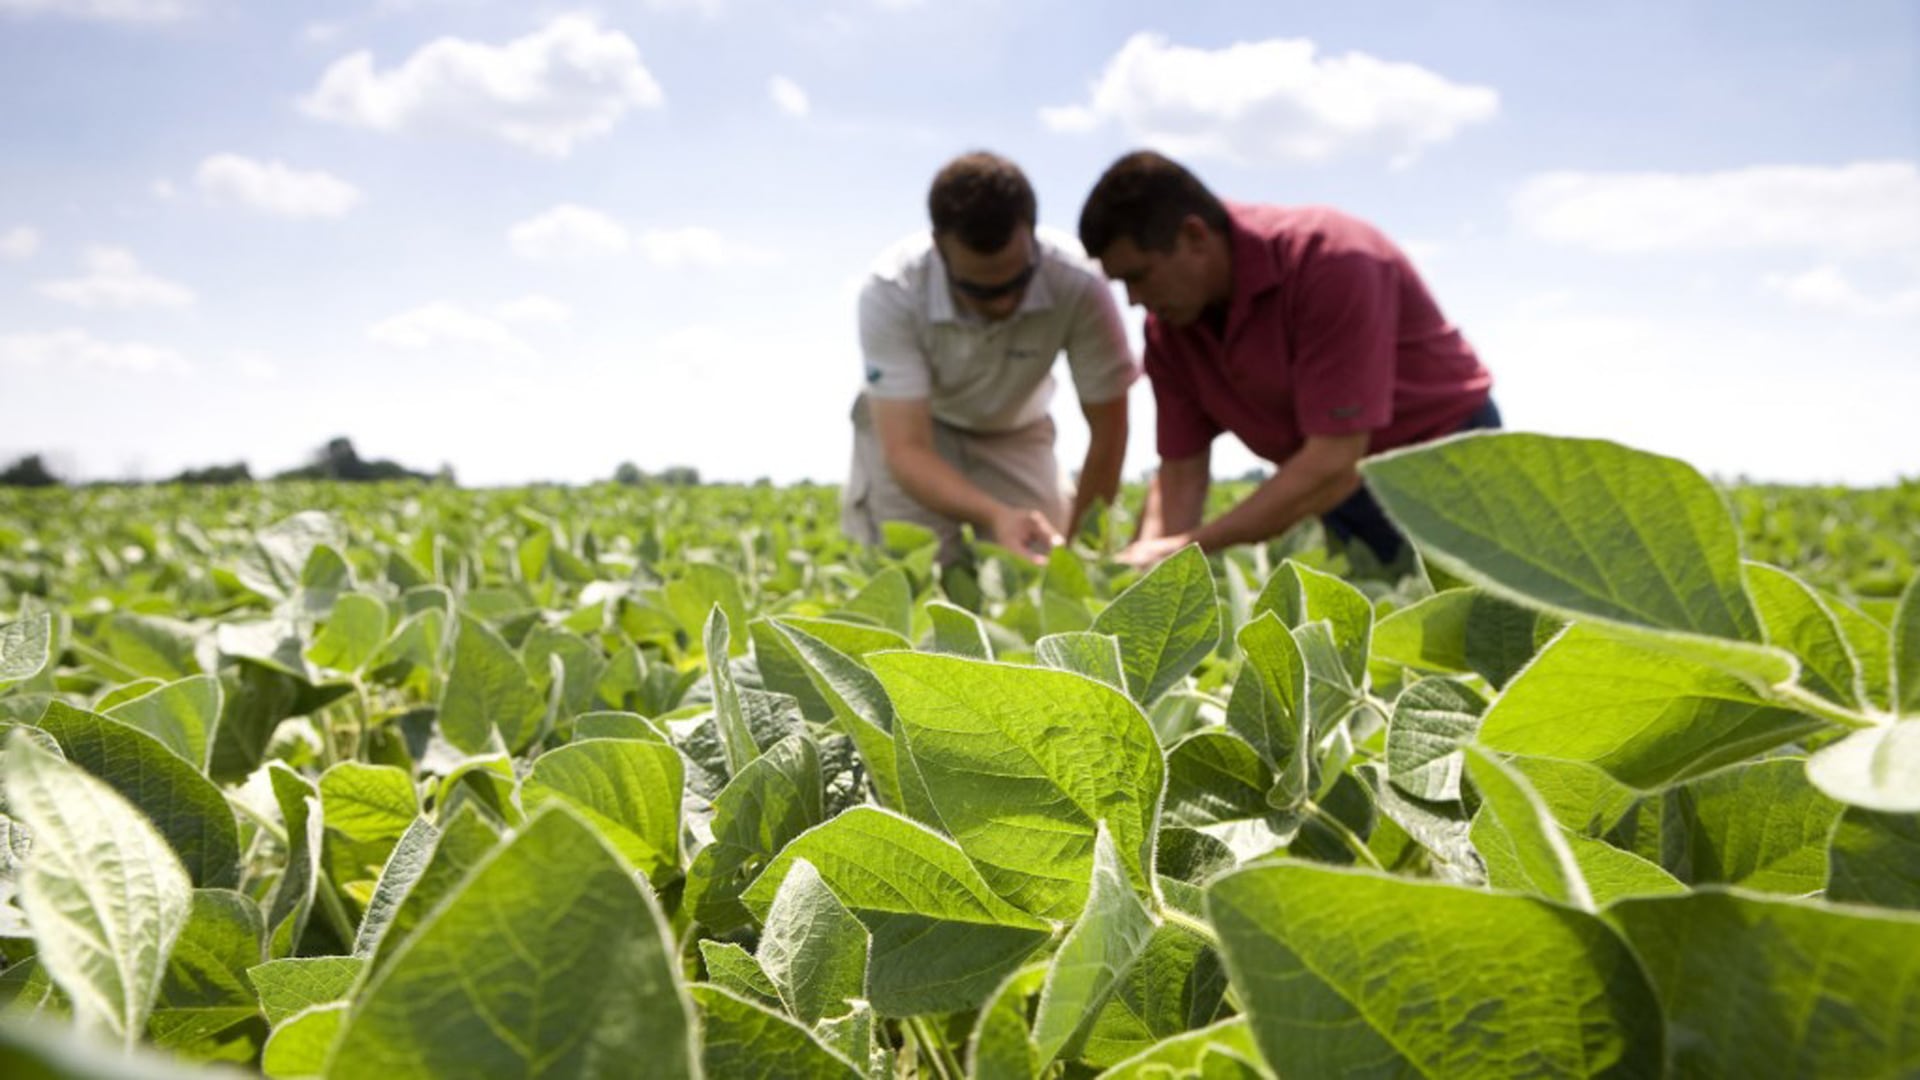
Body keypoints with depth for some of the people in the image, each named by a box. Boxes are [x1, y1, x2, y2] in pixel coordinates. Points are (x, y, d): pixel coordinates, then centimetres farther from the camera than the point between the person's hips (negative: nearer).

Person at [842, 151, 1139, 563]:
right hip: (910, 424, -1)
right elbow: (905, 449, -38)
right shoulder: (890, 291, -34)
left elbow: (1108, 429, -20)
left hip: (1014, 432, 1)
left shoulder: (1079, 285, -33)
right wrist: (995, 516, -54)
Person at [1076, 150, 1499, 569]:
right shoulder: (1167, 325, -8)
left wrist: (1189, 547, -34)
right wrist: (1143, 564, -24)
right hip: (1346, 494, 6)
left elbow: (1333, 465, -33)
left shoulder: (1331, 261, -29)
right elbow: (1180, 475, -6)